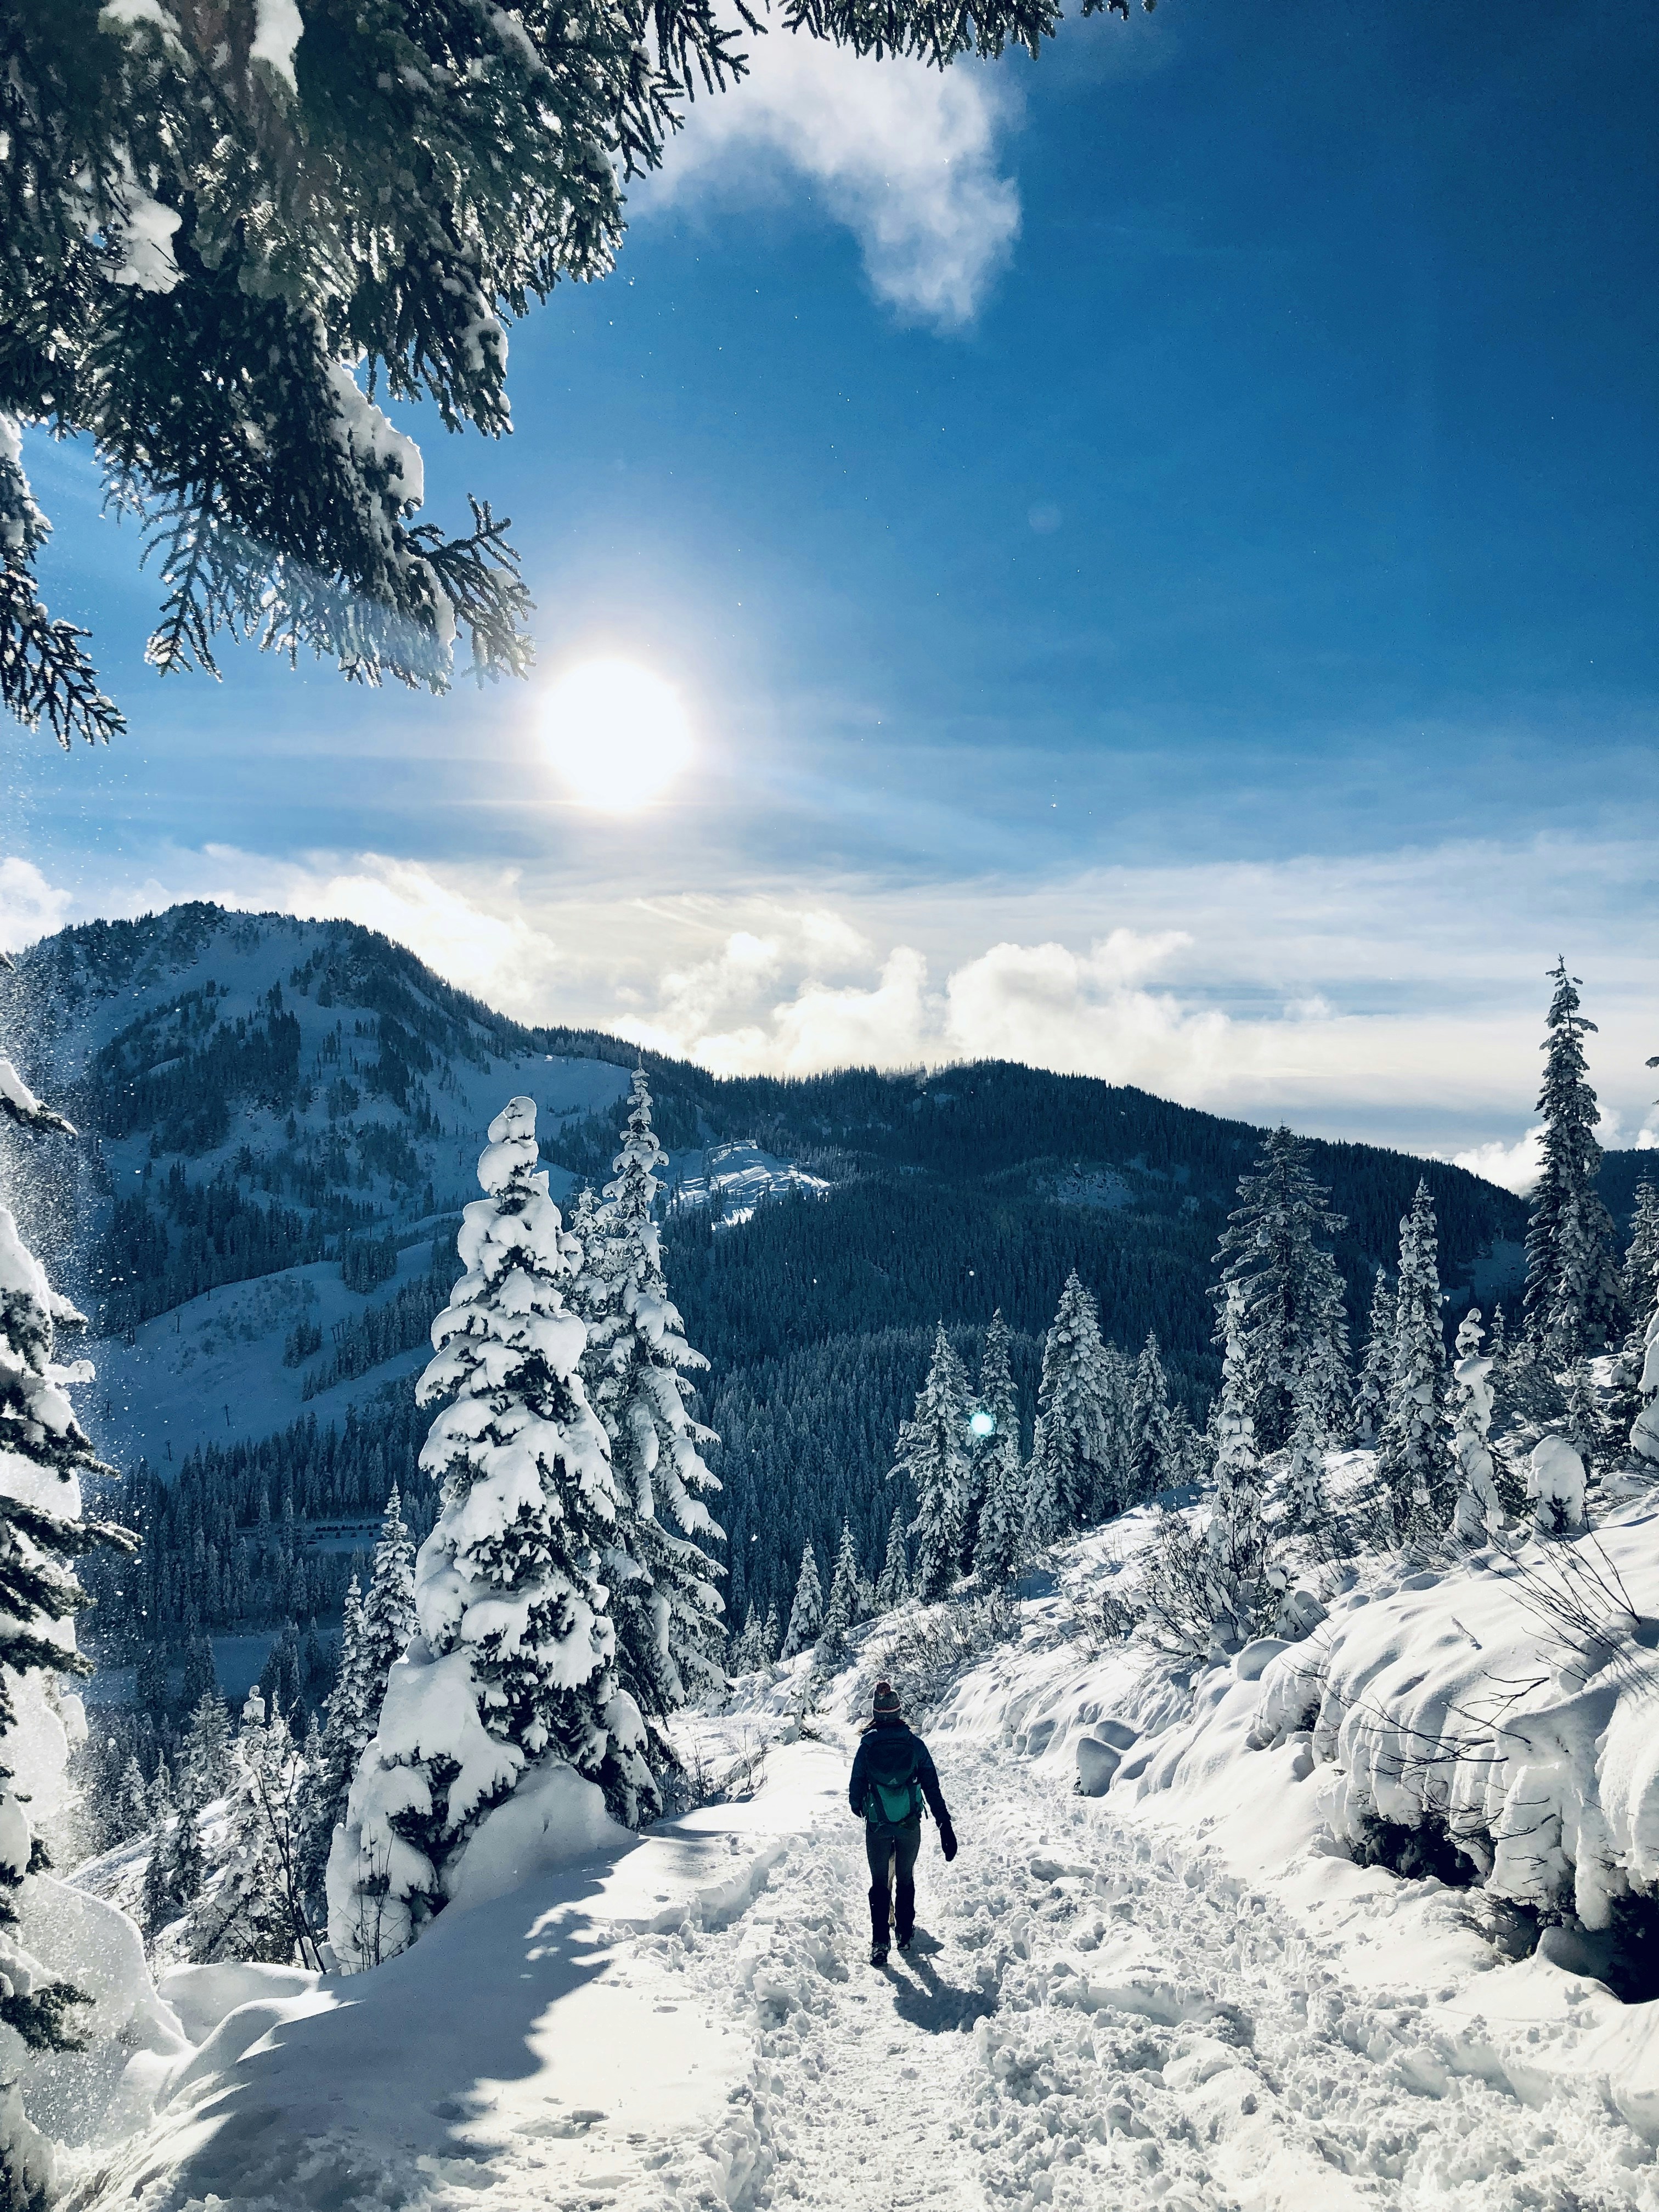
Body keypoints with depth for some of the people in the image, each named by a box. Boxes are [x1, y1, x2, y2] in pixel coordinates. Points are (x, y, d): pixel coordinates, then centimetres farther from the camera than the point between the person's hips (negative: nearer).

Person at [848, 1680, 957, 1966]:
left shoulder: (867, 1746, -10)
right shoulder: (915, 1744, -8)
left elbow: (856, 1786, -2)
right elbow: (932, 1787, -7)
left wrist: (859, 1808, 21)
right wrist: (945, 1826, -4)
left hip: (877, 1824, -1)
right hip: (910, 1824, 1)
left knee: (879, 1881, 10)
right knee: (906, 1878, 20)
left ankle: (879, 1942, 1)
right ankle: (904, 1934, 29)